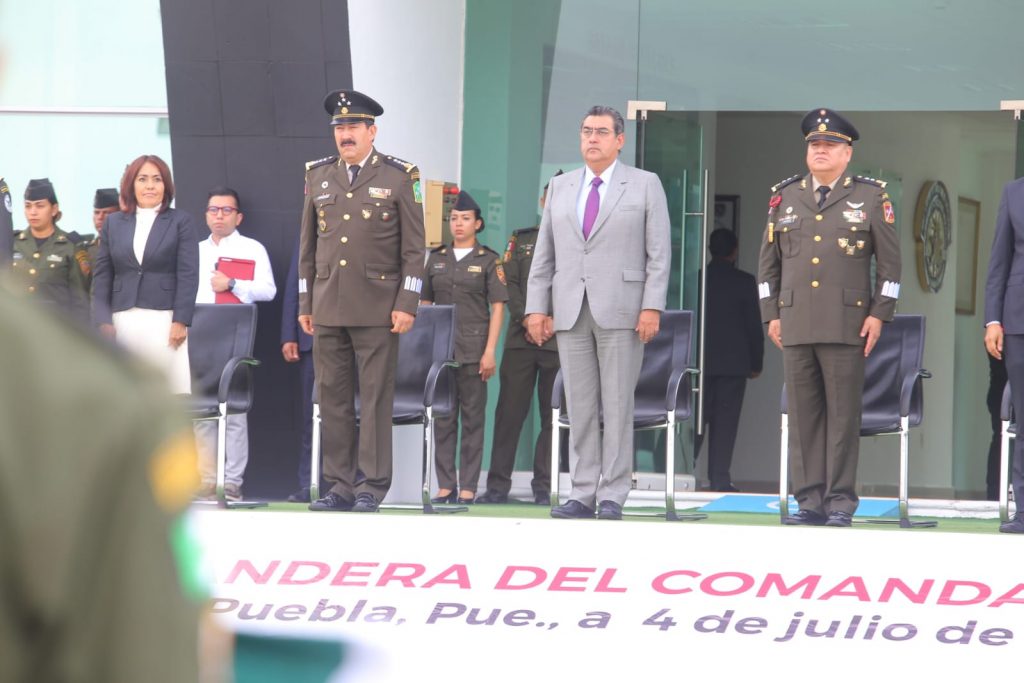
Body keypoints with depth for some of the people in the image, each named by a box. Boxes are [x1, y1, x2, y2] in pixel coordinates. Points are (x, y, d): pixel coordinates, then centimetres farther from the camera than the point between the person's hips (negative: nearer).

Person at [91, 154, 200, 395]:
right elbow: (101, 275, 12)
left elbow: (188, 275, 0)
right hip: (122, 322, 3)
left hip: (164, 321, -3)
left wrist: (180, 321, -9)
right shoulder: (114, 223, 15)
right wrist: (103, 321, 1)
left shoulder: (181, 222, 7)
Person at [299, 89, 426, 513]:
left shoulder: (399, 178, 1)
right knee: (333, 399, 4)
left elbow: (414, 248, -1)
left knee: (376, 399, -3)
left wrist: (406, 304, -8)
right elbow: (308, 246, 16)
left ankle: (372, 488, 1)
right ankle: (340, 487, 9)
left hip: (377, 310, -4)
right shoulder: (318, 177, 12)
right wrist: (305, 304, 11)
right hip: (328, 309, 4)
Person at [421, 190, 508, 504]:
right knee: (443, 418, 3)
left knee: (472, 418, -1)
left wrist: (490, 351, -9)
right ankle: (445, 486, 7)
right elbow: (425, 303, 16)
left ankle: (468, 487, 1)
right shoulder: (437, 258, 13)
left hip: (473, 349, -3)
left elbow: (497, 307, -2)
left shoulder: (489, 260, 2)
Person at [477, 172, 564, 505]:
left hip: (560, 340, -1)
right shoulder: (522, 240, 14)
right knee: (509, 412, -1)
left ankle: (543, 487, 5)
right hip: (521, 339, 1)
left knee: (553, 416, 0)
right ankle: (498, 485, 2)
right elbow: (509, 283, 7)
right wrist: (526, 319, -8)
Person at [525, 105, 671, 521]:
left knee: (618, 405, -3)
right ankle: (583, 493, 6)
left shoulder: (644, 186, 5)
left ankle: (612, 496, -1)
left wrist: (652, 307, -9)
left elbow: (659, 252, 0)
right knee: (579, 406, 3)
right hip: (570, 311, 3)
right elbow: (544, 254, 14)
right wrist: (537, 307, 6)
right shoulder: (560, 188, 15)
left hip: (621, 311, -3)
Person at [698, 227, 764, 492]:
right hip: (734, 361, -2)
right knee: (725, 422, -2)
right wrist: (756, 362, 5)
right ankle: (719, 478, -5)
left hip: (700, 360, 2)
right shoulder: (744, 282, -5)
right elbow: (754, 326, -4)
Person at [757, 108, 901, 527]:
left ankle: (841, 503, 2)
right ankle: (810, 501, 7)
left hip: (847, 325, -3)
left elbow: (889, 261, 4)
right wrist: (771, 314, 8)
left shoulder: (871, 197, 4)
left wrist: (879, 314, -4)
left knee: (844, 414, -2)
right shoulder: (784, 197, 12)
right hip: (795, 326, 3)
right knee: (803, 414, 3)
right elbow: (769, 261, 15)